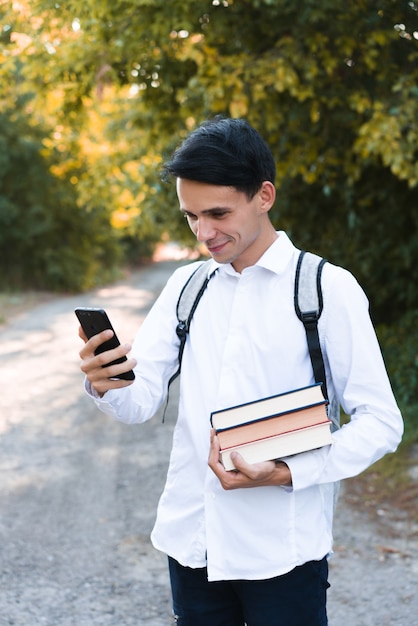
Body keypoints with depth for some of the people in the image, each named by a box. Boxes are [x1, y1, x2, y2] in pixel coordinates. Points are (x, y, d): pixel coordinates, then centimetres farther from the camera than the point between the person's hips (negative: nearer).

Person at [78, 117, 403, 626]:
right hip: (191, 540, 4)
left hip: (283, 551, -4)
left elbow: (380, 423, -8)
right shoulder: (186, 285, 8)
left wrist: (285, 473, -21)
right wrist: (105, 385, -20)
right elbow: (140, 402, 2)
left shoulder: (328, 289, -7)